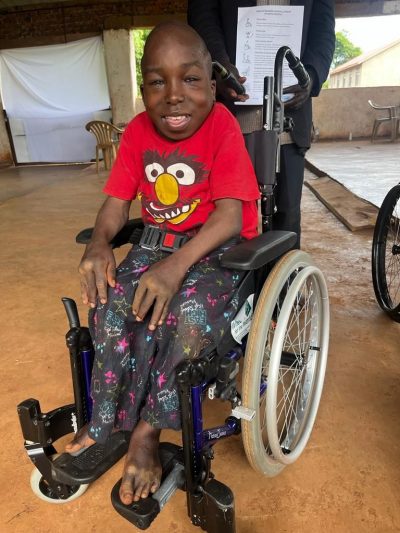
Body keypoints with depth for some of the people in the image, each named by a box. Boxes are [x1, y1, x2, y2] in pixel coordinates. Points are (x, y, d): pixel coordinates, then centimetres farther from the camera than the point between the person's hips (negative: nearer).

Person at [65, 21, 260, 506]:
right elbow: (116, 202, 0)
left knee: (191, 313, -31)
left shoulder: (222, 125, -13)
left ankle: (148, 427, -6)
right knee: (112, 303, -22)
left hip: (217, 247, -3)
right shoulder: (138, 130, 1)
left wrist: (177, 265, -35)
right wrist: (99, 243, -22)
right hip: (156, 241, 4)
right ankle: (105, 423, -1)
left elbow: (229, 214, -21)